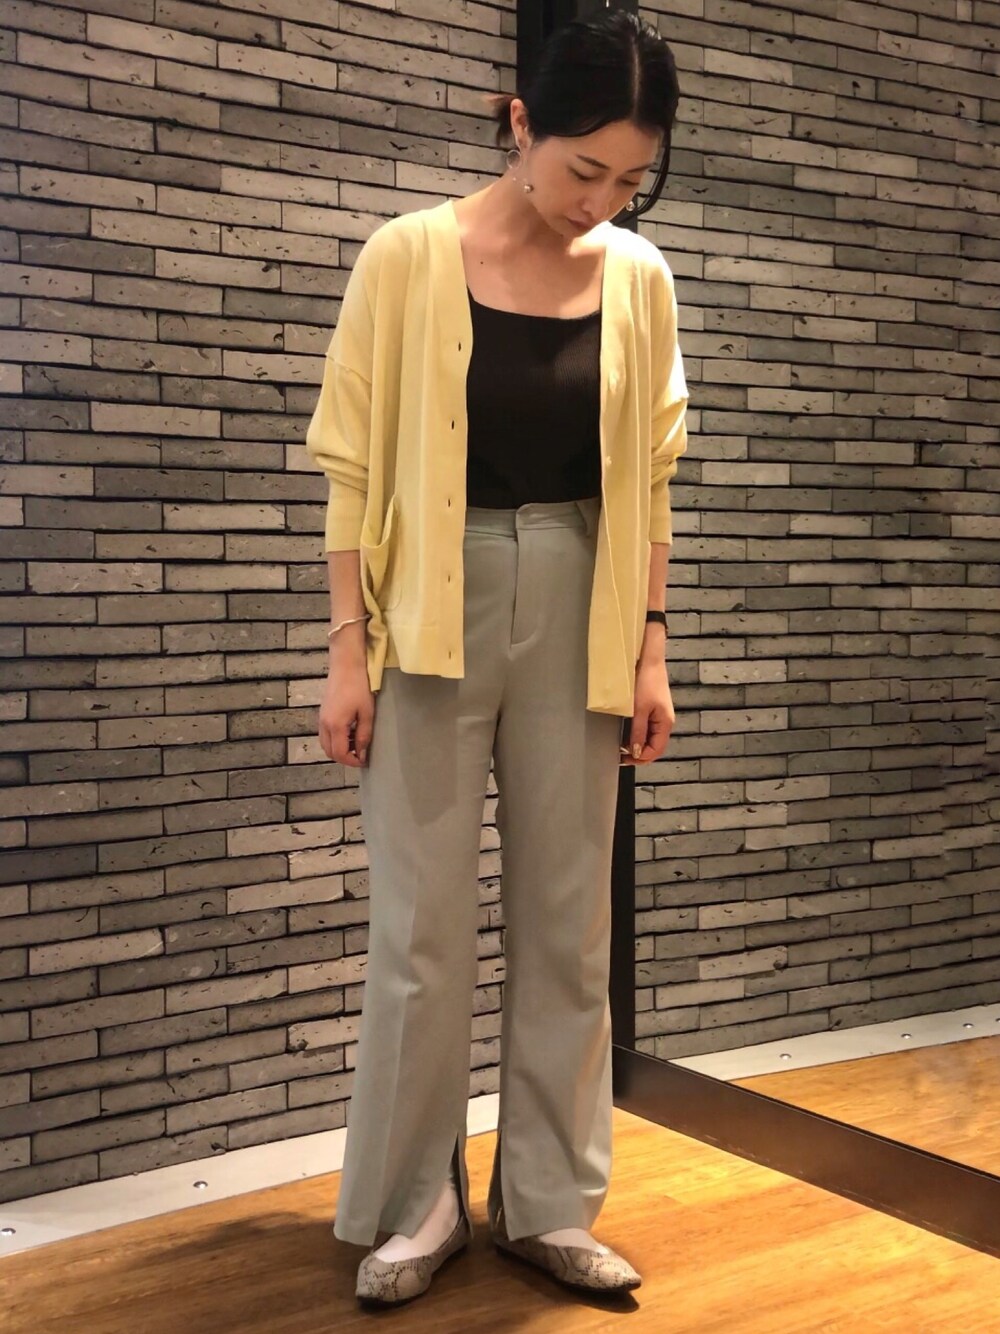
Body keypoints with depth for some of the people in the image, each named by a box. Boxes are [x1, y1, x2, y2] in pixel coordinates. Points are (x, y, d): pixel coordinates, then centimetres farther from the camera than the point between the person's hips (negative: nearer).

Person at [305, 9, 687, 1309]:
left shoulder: (640, 276, 3)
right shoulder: (409, 257, -5)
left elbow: (648, 478, 8)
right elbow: (356, 465, -4)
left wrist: (651, 646, 4)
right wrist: (348, 647, -7)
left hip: (578, 613, 3)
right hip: (433, 611, -2)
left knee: (568, 918, 7)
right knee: (422, 925, 1)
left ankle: (549, 1202, 20)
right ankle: (415, 1206, 17)